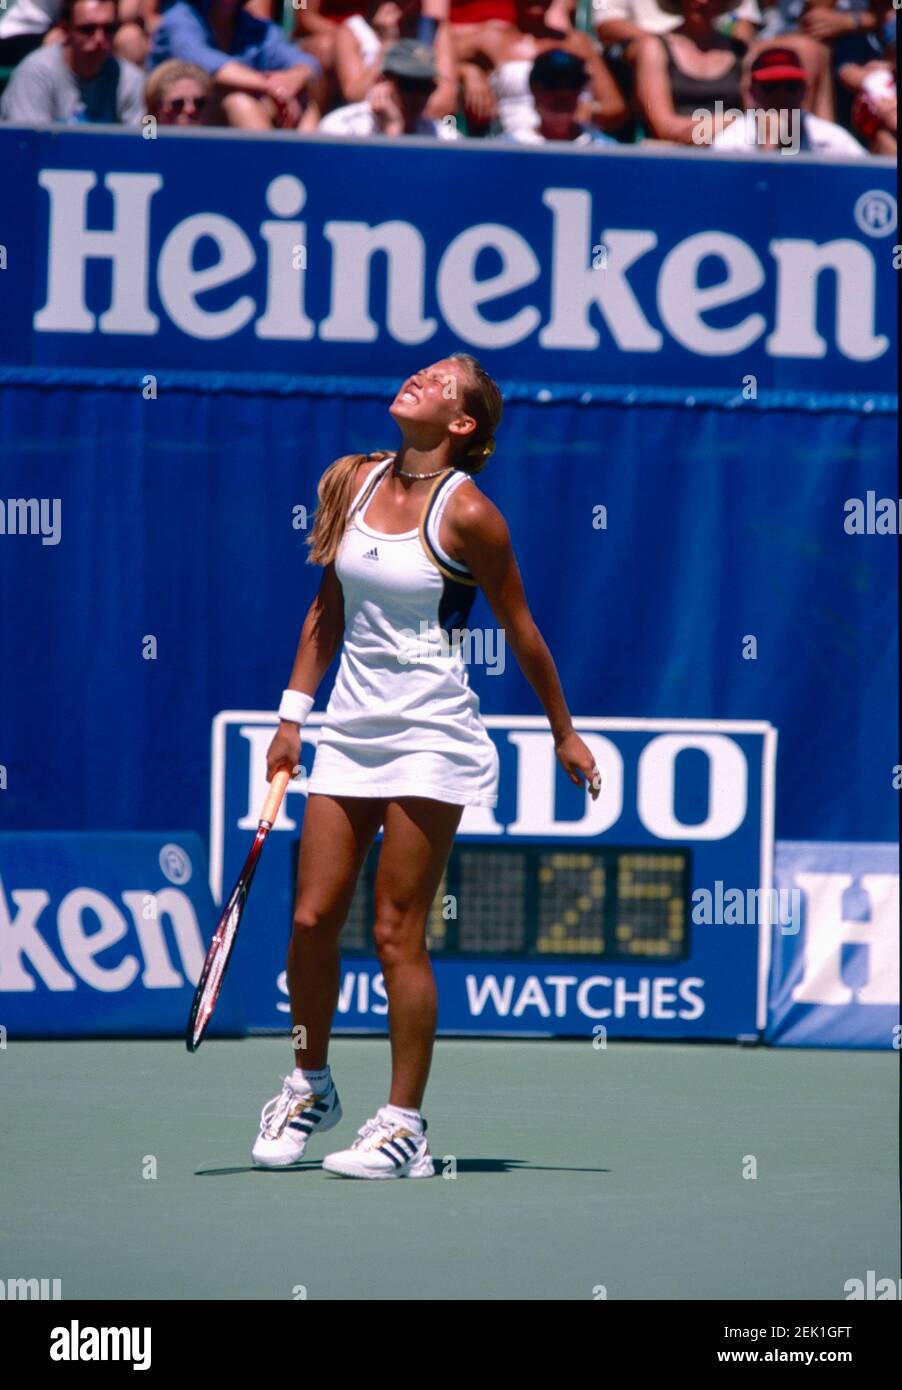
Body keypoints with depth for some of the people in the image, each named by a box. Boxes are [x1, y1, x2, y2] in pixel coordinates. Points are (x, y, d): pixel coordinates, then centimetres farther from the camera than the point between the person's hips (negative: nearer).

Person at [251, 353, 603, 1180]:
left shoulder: (465, 512, -10)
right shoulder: (353, 482, 6)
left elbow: (520, 630, -1)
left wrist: (565, 733, 6)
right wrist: (294, 715, 14)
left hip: (430, 733, -5)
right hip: (350, 730, 5)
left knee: (397, 933, -5)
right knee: (312, 918, 3)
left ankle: (404, 1128, 3)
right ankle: (310, 1089, 23)